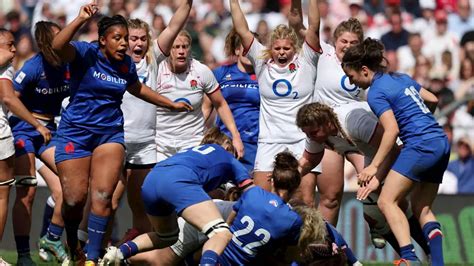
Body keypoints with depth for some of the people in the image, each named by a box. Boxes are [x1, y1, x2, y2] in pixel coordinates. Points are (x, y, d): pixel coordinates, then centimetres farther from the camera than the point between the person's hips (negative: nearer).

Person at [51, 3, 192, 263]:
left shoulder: (126, 64, 4)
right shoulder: (85, 53, -11)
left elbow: (137, 88, 26)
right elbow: (58, 46, -33)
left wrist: (171, 104, 32)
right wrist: (81, 19, -38)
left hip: (110, 132, 3)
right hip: (75, 132, -3)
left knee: (102, 195, -11)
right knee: (74, 199, -4)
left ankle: (92, 258, -7)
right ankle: (72, 248, 24)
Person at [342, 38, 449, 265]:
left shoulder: (376, 92, -7)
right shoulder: (402, 78, 16)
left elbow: (392, 130, -17)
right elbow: (432, 100, 24)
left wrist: (374, 166, -16)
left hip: (420, 144, -9)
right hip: (441, 143, 9)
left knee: (386, 201, -7)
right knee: (421, 208, 14)